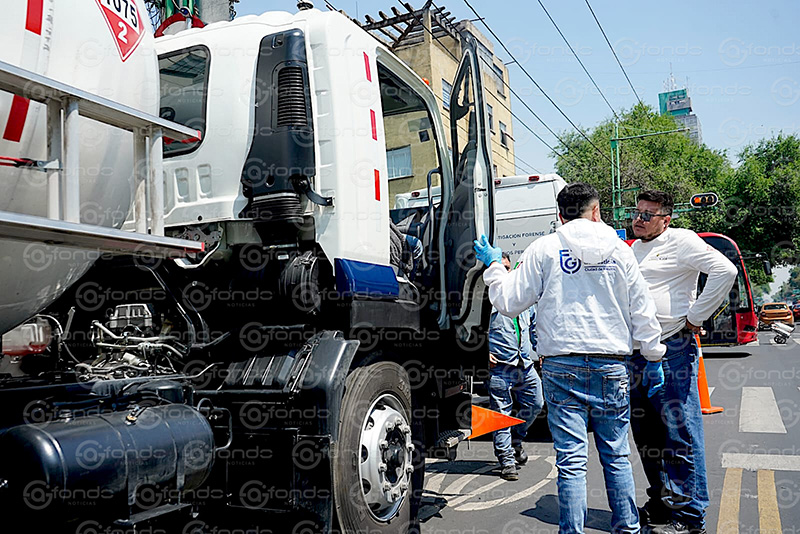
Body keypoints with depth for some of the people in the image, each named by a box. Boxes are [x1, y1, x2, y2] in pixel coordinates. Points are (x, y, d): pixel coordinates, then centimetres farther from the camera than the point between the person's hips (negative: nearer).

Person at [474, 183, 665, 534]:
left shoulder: (544, 249, 0)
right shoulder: (619, 250, 8)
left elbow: (509, 302, 1)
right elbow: (642, 311, 10)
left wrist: (492, 265, 16)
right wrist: (654, 358, 19)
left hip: (562, 367, -2)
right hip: (611, 365, 3)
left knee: (571, 459, 0)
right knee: (616, 455, 15)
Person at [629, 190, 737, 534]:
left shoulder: (680, 240, -4)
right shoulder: (630, 251, 18)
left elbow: (725, 271, -16)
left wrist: (694, 317, -13)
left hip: (672, 351, -8)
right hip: (635, 352, 8)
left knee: (681, 433, -3)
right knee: (645, 434, 14)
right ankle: (660, 501, 28)